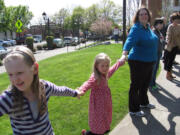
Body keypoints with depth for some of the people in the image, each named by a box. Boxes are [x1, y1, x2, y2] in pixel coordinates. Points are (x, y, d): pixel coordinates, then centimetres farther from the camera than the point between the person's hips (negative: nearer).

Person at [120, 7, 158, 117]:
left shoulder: (148, 27, 8)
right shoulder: (136, 28, -17)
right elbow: (130, 41, -34)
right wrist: (124, 55, -47)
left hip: (149, 62, 9)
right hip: (138, 62, -9)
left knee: (145, 84, 24)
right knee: (135, 86, 4)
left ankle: (144, 102, 46)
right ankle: (134, 110, 19)